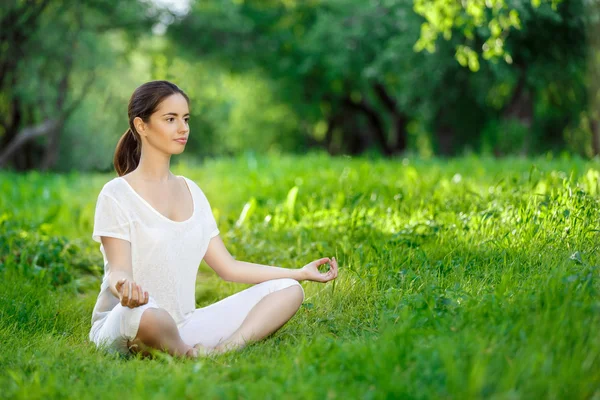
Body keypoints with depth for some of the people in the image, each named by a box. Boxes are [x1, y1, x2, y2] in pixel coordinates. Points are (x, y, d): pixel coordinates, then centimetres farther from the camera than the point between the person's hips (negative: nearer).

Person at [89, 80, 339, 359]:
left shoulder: (191, 191, 14)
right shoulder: (116, 195, -5)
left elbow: (228, 267, 14)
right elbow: (118, 270, -14)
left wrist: (301, 273, 10)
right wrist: (124, 287, -40)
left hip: (183, 326, 7)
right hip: (121, 326, -7)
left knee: (288, 289, -6)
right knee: (144, 315, -45)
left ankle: (225, 349, -30)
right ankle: (188, 356, -14)